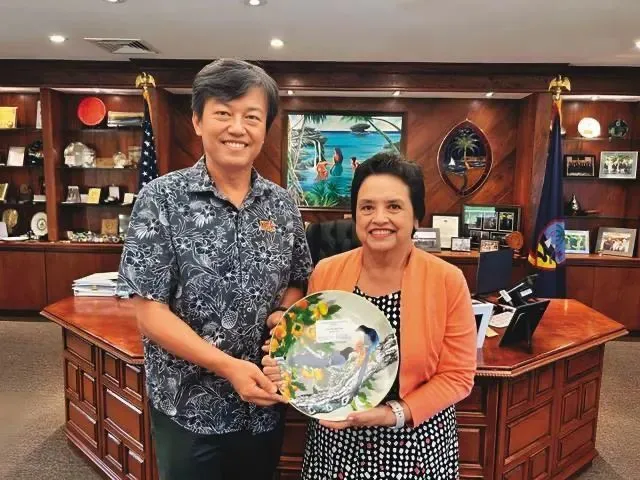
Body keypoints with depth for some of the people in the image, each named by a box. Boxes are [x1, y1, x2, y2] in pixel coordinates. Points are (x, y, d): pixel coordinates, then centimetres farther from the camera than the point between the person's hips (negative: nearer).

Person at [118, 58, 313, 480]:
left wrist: (285, 314, -13)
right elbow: (151, 314, -14)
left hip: (264, 405, 4)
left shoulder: (282, 205, -2)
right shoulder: (162, 199, -13)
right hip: (188, 409, -3)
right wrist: (227, 366, -21)